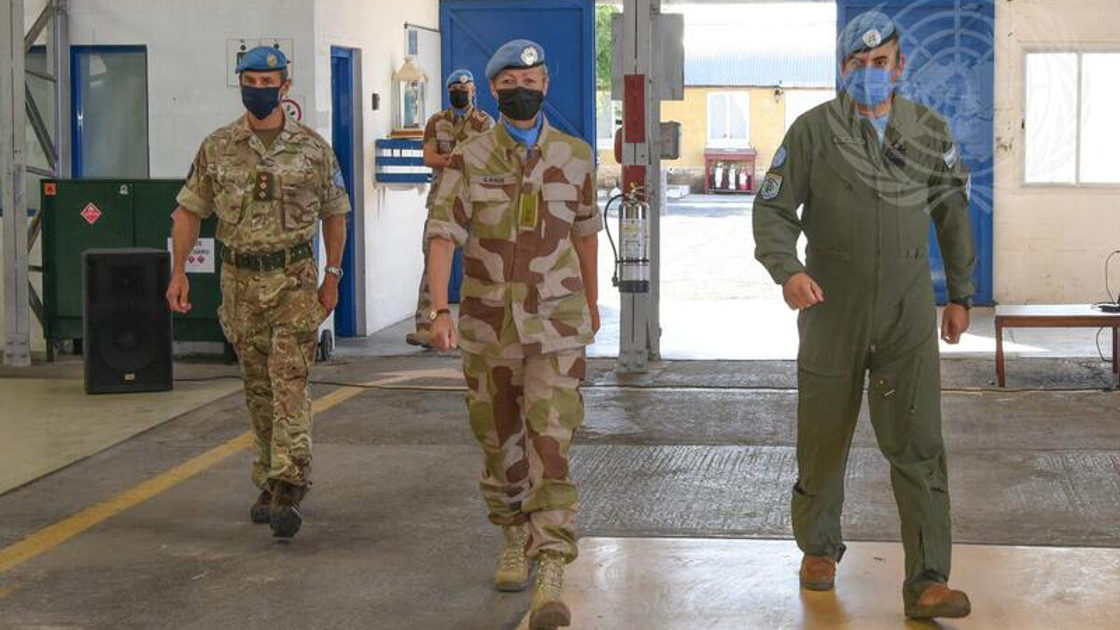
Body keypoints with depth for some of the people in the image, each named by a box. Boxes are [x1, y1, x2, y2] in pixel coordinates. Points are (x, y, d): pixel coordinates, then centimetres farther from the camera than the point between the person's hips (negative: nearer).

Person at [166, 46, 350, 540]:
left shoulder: (313, 148, 0)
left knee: (290, 382, -13)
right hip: (240, 280, 3)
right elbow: (189, 211, 8)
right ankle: (270, 483, 22)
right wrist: (178, 272, -1)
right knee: (257, 387, 10)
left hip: (295, 279, -2)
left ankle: (287, 491, -17)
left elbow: (334, 213, 9)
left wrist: (332, 277, 5)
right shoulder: (217, 148, 3)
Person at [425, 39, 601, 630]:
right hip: (488, 325, 1)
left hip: (556, 326, -1)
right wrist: (439, 310, -23)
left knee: (550, 446, -12)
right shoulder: (468, 160, -2)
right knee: (500, 444, 13)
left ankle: (551, 580, -17)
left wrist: (591, 301, 25)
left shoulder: (576, 157, 3)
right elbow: (443, 236, -10)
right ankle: (513, 542, 35)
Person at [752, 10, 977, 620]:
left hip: (908, 312, 1)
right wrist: (788, 270, -20)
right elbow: (773, 209, -2)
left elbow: (952, 212, 17)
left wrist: (960, 294, 17)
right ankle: (819, 546, 33)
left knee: (918, 444, -7)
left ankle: (927, 581, -7)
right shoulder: (814, 130, -1)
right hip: (832, 307, -1)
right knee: (823, 438, 10)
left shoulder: (930, 132, 7)